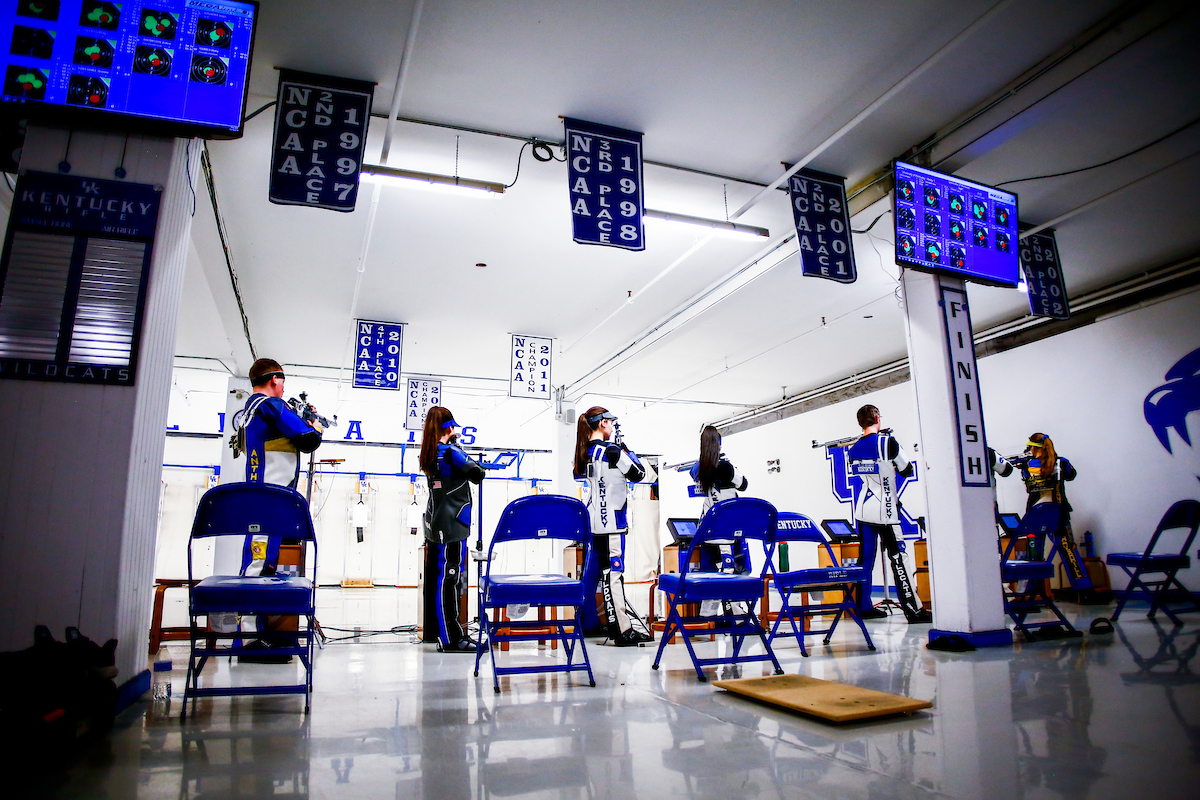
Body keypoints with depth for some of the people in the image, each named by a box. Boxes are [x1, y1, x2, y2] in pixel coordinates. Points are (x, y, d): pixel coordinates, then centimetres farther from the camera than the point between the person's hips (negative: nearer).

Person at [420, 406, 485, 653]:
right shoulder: (452, 452, -14)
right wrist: (476, 464, 5)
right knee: (450, 577, -7)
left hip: (434, 524, 9)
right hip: (452, 524, -9)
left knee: (435, 575, 14)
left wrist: (452, 442, 22)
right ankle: (451, 638, -4)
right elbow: (477, 474, -14)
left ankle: (433, 629, 24)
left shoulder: (429, 453, 8)